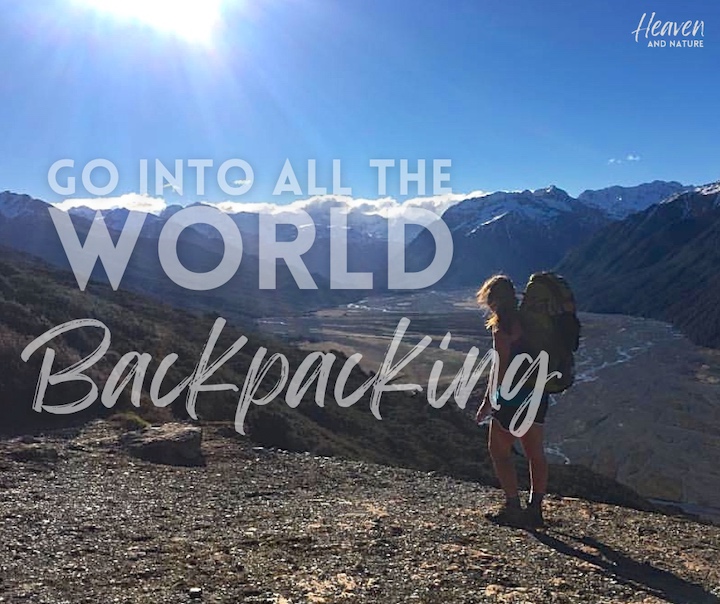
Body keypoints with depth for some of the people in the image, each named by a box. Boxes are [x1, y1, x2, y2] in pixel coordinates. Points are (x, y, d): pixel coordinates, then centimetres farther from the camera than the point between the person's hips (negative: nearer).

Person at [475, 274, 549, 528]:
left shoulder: (502, 328, -15)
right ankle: (535, 509, 19)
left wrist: (487, 402, -13)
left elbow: (501, 369, -18)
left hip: (513, 395, -8)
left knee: (499, 450, 6)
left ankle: (513, 507, 6)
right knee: (534, 452, 13)